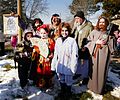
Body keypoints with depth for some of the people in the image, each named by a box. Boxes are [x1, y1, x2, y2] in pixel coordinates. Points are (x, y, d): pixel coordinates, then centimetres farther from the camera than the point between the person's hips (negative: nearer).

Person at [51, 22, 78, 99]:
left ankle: (68, 92, 36)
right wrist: (53, 65, 7)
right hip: (60, 65, 5)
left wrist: (73, 67, -15)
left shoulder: (72, 41, -15)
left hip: (68, 66, -4)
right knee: (61, 80, 21)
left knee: (68, 81, 12)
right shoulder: (58, 40, 2)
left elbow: (74, 55, -15)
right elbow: (55, 54, 6)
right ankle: (62, 91, 43)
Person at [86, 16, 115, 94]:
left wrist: (105, 44, -11)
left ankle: (100, 89, 18)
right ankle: (92, 86, 24)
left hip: (103, 55, 0)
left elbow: (111, 46, 6)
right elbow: (89, 42, 1)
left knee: (102, 71, 3)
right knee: (94, 70, 6)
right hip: (95, 54, 1)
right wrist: (96, 42, -13)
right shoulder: (94, 32, 5)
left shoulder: (109, 33, 5)